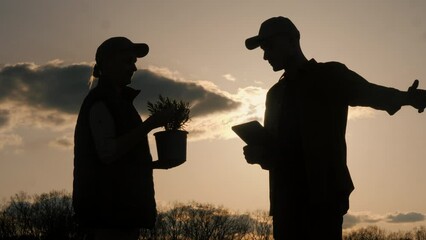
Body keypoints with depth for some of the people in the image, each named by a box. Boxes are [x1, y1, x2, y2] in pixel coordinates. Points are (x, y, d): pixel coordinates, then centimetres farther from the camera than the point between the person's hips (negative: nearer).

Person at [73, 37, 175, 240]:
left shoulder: (115, 101, 21)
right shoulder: (100, 102, -8)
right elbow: (107, 152, -20)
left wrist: (155, 163, 13)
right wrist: (150, 124, -20)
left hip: (121, 203, 10)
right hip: (110, 204, -10)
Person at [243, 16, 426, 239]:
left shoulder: (329, 75, 5)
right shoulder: (275, 93, 23)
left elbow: (370, 92, -12)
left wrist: (405, 97, -33)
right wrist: (259, 153, 1)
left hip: (323, 194, -5)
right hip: (286, 198, 5)